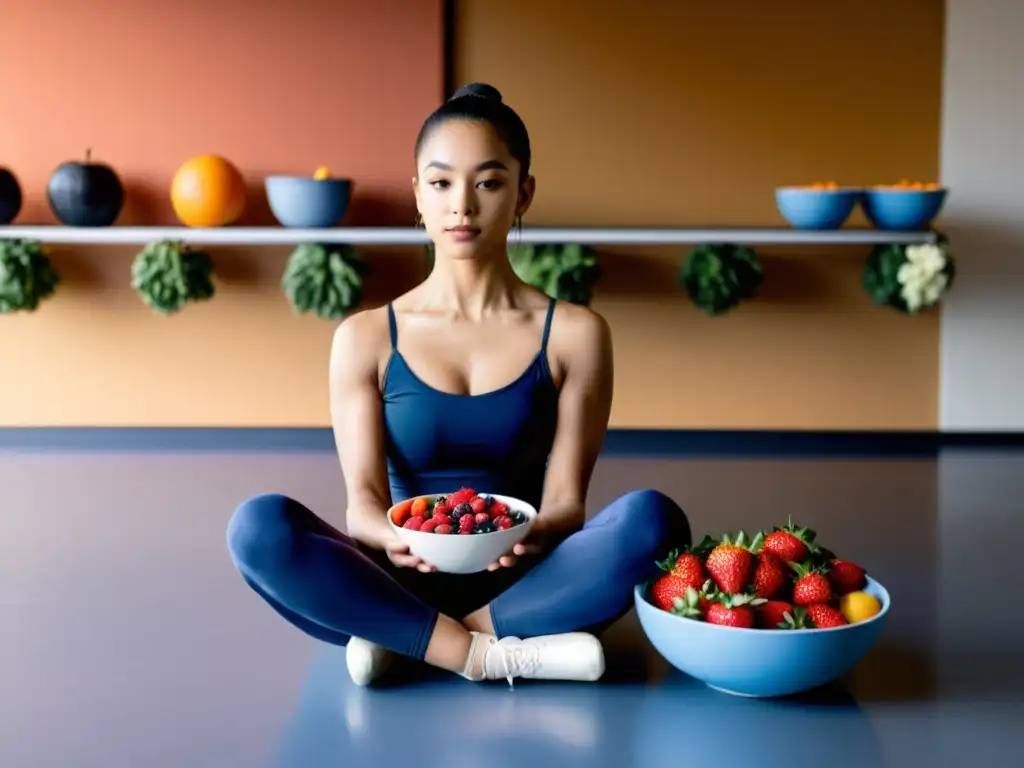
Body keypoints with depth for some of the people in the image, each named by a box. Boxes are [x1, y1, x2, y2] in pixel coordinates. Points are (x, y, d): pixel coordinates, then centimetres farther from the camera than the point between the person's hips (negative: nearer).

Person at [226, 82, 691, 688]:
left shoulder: (574, 333, 1)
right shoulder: (367, 338, 3)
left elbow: (566, 501, -4)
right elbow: (363, 500, -5)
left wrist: (533, 537, -29)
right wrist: (393, 537, -30)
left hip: (522, 585, 0)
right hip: (406, 583, 0)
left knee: (652, 518, -29)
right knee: (260, 525, -27)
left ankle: (404, 641, -22)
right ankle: (493, 655, -23)